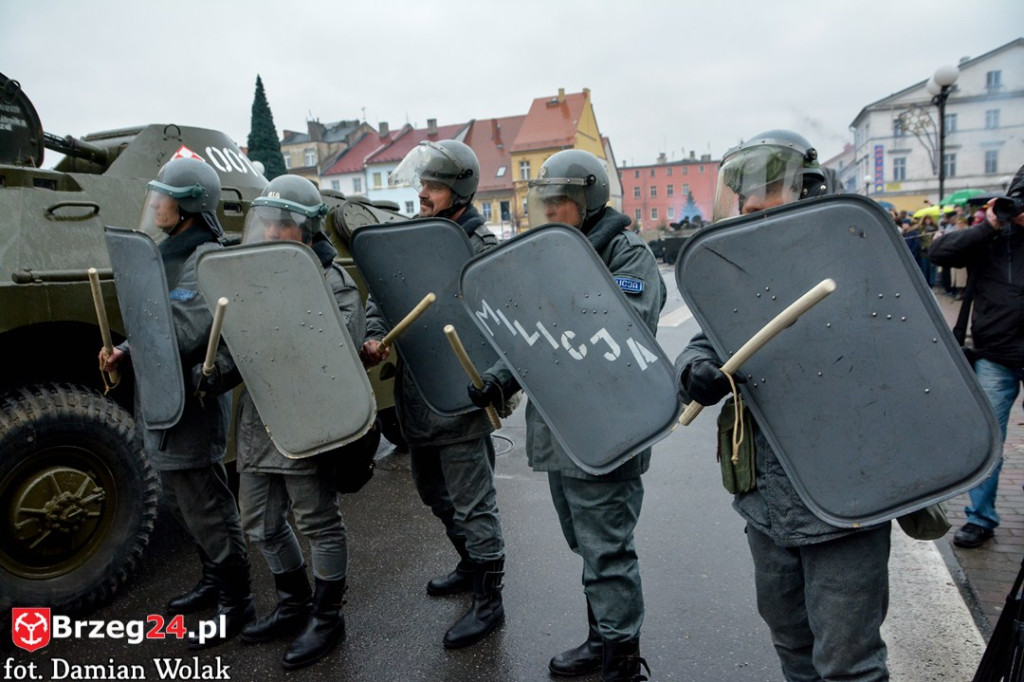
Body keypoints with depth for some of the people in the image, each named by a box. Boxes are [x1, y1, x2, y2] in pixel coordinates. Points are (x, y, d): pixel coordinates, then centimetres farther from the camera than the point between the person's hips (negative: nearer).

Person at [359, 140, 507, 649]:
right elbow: (381, 296, 11)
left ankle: (488, 601, 22)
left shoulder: (481, 249, -13)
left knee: (473, 504, 4)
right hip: (416, 400, 8)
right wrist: (374, 339, -6)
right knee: (434, 493, 24)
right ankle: (471, 565, 46)